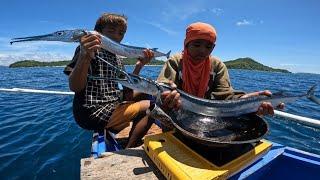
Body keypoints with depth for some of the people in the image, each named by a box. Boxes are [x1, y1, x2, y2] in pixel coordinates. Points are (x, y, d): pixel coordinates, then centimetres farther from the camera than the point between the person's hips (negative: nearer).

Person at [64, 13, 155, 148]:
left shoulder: (117, 59, 14)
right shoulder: (89, 49, -7)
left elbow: (127, 91, 6)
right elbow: (74, 87, -19)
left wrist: (139, 66, -4)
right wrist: (84, 57, -36)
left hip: (113, 105, 8)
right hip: (92, 112, -8)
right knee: (151, 107, -13)